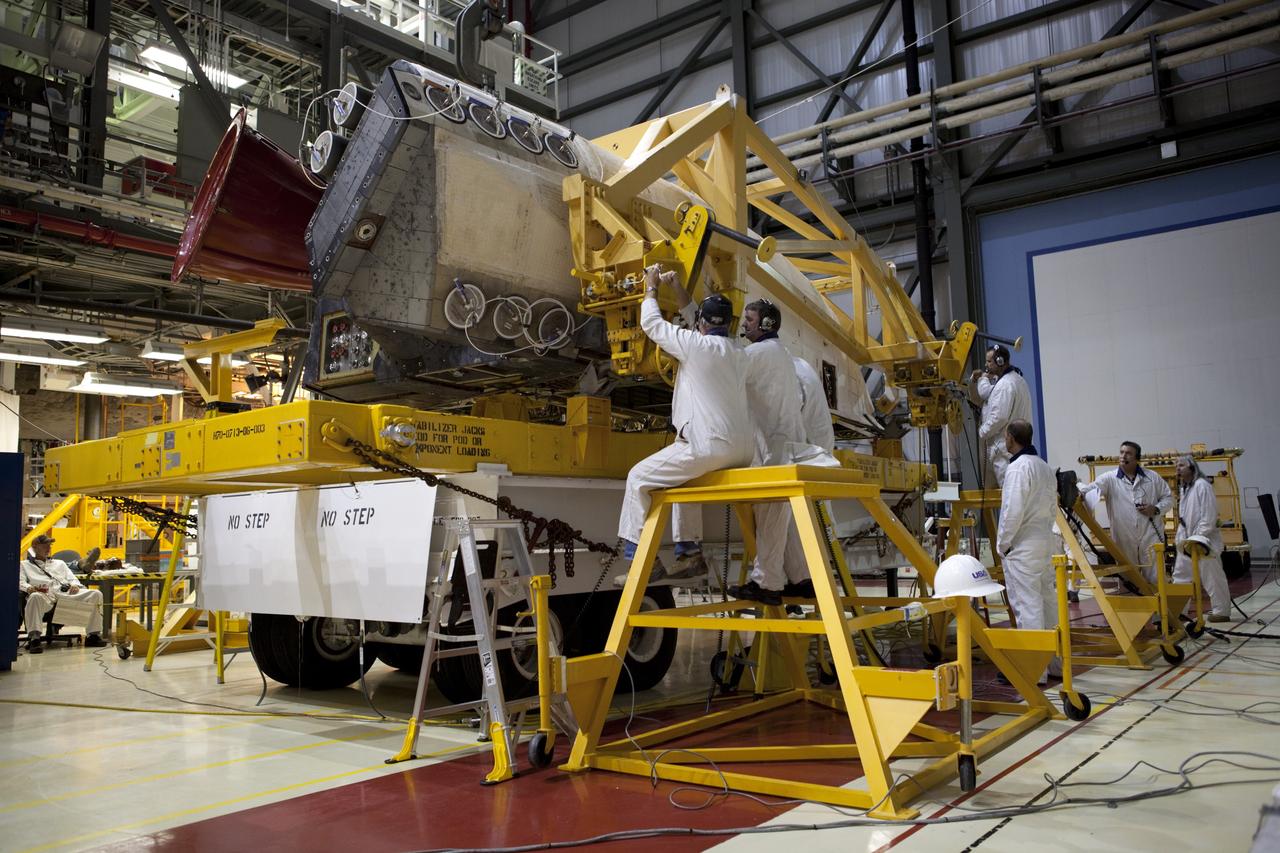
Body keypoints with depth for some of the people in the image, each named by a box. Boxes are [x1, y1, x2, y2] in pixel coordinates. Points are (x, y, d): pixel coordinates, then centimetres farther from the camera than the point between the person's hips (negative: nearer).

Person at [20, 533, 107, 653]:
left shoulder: (59, 563, 38)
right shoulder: (25, 565, 29)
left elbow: (72, 579, 26)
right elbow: (20, 582, 10)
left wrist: (74, 585, 0)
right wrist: (29, 588, -15)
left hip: (66, 592, 3)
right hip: (46, 594, -3)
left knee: (96, 594, -22)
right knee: (35, 597, -43)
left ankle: (93, 635, -21)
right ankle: (34, 638, -46)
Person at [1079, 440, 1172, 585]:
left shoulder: (1152, 478, 6)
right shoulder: (1110, 478, -1)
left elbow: (1168, 497, 13)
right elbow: (1093, 487, -17)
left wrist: (1156, 509, -6)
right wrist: (1079, 491, -39)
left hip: (1150, 536, 0)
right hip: (1124, 540, 0)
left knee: (1155, 579, 4)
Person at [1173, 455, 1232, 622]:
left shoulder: (1202, 485, -14)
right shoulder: (1183, 488, 14)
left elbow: (1209, 516, -18)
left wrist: (1198, 537, -19)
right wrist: (1180, 537, 10)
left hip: (1204, 541, -9)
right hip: (1187, 542, 9)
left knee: (1212, 578, 0)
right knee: (1180, 576, 11)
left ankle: (1222, 612, 10)